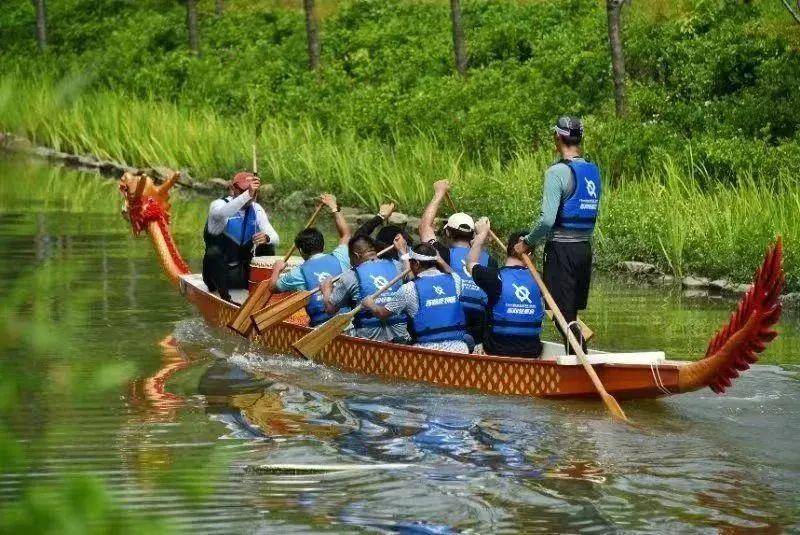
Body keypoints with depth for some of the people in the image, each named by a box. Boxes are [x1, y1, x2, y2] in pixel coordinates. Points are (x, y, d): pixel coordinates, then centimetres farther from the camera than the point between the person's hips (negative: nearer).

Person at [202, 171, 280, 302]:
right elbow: (222, 213, -39)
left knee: (268, 250, -14)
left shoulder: (256, 210, 3)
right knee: (214, 252, -34)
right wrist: (248, 194, -49)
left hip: (243, 274, 4)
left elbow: (275, 238, -4)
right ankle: (225, 297, -29)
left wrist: (267, 237, -29)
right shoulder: (219, 204, -12)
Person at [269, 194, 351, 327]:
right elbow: (345, 234, 29)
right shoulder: (338, 259, 7)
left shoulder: (299, 273, 1)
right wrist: (333, 207, 41)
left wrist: (276, 269, 40)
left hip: (320, 325, -3)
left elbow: (273, 287, 19)